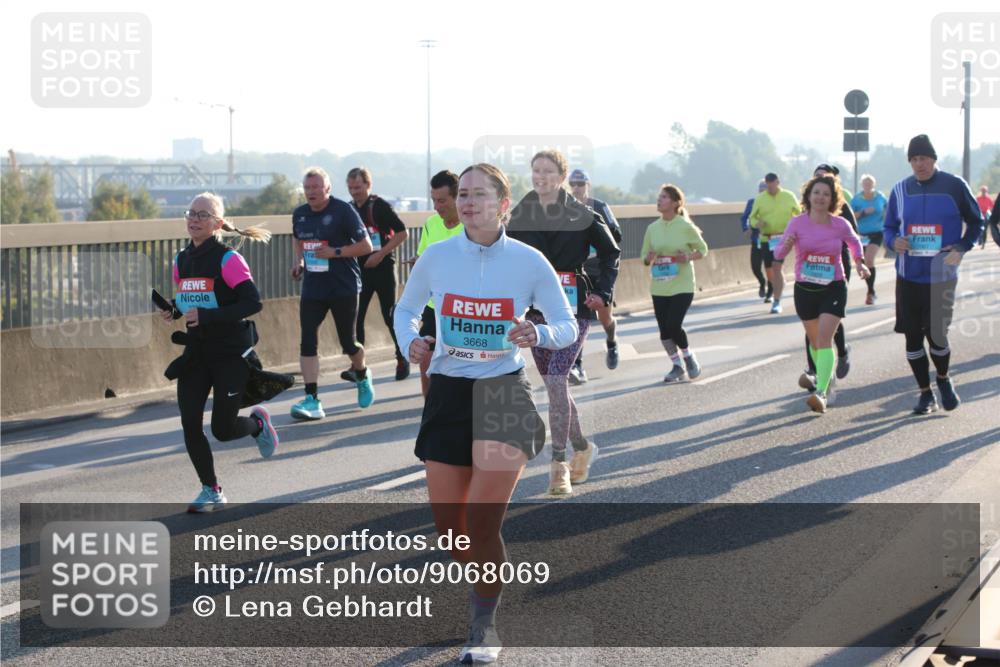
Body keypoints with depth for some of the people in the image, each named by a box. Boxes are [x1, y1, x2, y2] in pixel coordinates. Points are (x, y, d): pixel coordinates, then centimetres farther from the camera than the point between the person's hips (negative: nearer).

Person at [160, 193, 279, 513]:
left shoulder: (228, 260, -14)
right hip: (196, 352, 6)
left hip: (231, 353, -6)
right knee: (190, 424, -6)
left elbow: (253, 302, -21)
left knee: (222, 429, -5)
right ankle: (211, 490, 11)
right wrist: (174, 311, -2)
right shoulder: (181, 260, 7)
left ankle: (258, 423, 31)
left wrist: (207, 316, -27)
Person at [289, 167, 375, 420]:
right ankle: (312, 400, -11)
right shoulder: (300, 214, 6)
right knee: (308, 342, -10)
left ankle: (362, 377, 39)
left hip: (344, 288, -4)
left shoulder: (343, 210, -10)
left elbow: (366, 246, -10)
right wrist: (298, 261, 8)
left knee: (348, 343, 6)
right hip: (312, 289, 4)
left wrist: (335, 252, -19)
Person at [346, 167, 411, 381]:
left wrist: (381, 254, -17)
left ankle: (402, 360, 18)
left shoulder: (379, 206, -10)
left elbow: (402, 233, -11)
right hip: (359, 269, 5)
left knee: (390, 315, 2)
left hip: (382, 268, -5)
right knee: (355, 317, -1)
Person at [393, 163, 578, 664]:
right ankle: (483, 587, 39)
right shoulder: (437, 256, -2)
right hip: (448, 392, 3)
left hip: (505, 391, -3)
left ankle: (484, 626, 9)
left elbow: (568, 328, 1)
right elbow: (405, 309, 15)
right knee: (449, 523, 6)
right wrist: (410, 342, -6)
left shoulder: (529, 261, -7)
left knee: (482, 521, -12)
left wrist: (540, 335, -21)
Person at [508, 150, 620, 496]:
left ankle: (559, 465, -15)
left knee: (556, 380, -18)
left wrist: (602, 292, -3)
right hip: (536, 309, 4)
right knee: (555, 384, 12)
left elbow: (610, 252, 5)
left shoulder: (581, 215, -5)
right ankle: (582, 448, 33)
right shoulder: (520, 215, 5)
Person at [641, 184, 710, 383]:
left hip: (682, 286, -4)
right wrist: (649, 259, -12)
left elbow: (703, 249, 4)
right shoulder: (652, 228, 5)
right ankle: (677, 366, 20)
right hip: (659, 287, 4)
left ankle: (689, 358, 13)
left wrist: (688, 257, -16)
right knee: (664, 330, 2)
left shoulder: (685, 227, -7)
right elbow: (644, 256, 13)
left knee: (673, 325, -14)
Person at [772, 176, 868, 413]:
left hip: (834, 289, -2)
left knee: (824, 337, -18)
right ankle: (827, 379, 41)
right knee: (814, 340, 16)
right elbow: (779, 251, -9)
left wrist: (859, 262, 4)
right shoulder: (798, 223, -7)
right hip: (805, 290, 2)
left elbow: (854, 242, 17)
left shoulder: (840, 225, -5)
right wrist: (786, 247, -30)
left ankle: (821, 393, -26)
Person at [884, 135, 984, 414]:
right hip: (908, 276, 3)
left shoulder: (954, 186, -3)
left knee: (936, 335, -7)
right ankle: (925, 393, 21)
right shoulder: (900, 190, 6)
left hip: (942, 276, -3)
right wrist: (893, 241, -8)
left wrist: (961, 248, -10)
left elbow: (975, 222, 5)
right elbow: (889, 227, 15)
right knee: (912, 336, 4)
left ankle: (943, 380, 24)